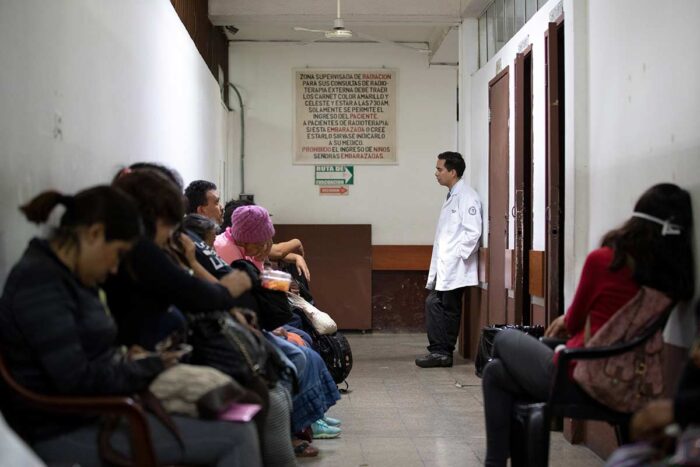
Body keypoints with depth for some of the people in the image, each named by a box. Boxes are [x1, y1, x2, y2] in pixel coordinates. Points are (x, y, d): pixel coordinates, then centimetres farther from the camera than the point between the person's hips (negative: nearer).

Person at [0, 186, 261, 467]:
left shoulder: (64, 275, 13)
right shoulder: (40, 280, -18)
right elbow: (78, 380, -24)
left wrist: (126, 359, 1)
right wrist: (147, 367, -9)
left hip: (93, 413, 10)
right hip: (67, 432, -10)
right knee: (237, 436, -15)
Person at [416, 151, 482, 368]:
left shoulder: (466, 196, -12)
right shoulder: (452, 196, 17)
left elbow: (473, 232, -19)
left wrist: (458, 255, -15)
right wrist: (438, 264, 15)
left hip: (455, 267, -9)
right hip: (444, 266, 9)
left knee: (449, 308, -2)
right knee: (433, 303, 7)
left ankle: (443, 352, 5)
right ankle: (439, 351, 12)